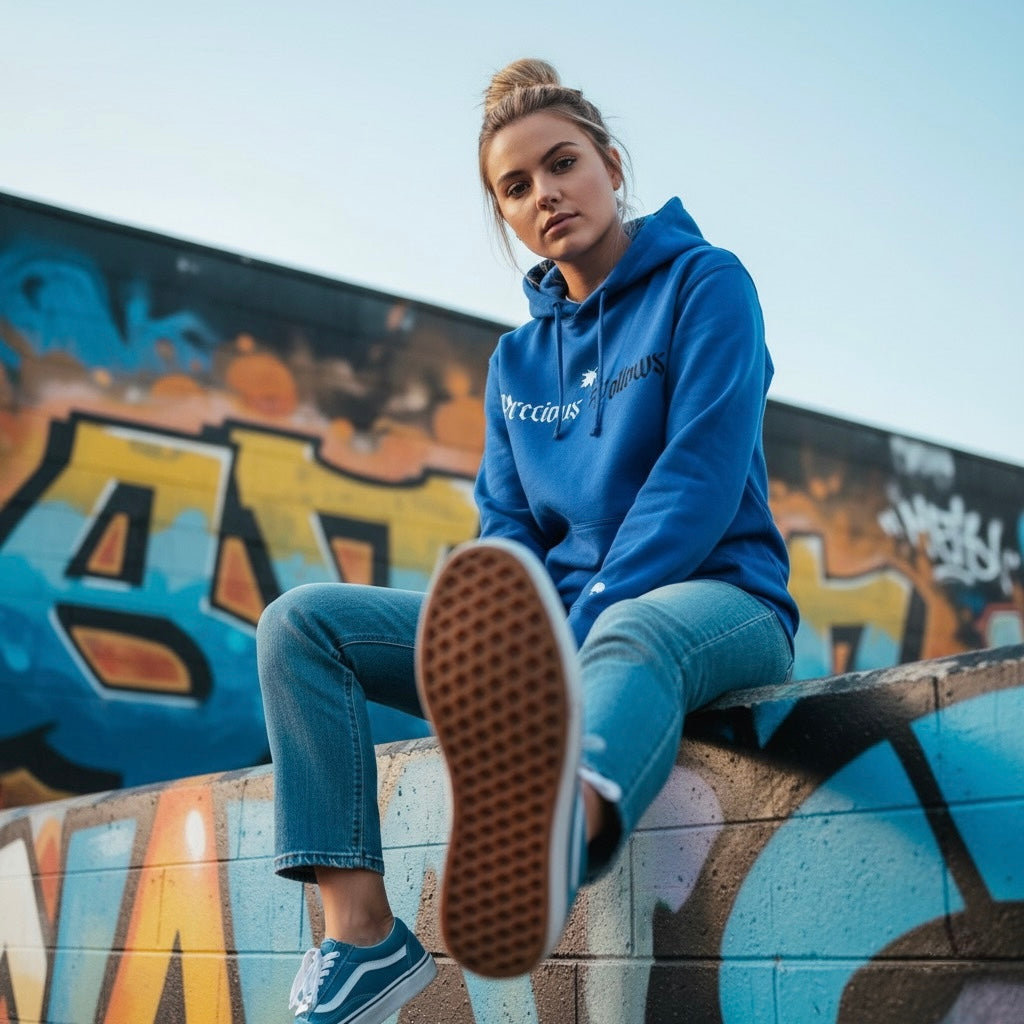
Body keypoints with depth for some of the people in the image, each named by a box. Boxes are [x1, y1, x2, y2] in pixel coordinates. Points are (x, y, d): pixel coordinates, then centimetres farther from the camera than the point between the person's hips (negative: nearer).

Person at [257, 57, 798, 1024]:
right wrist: (516, 647, -12)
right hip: (565, 621, 6)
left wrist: (589, 620, -22)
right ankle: (360, 932, -26)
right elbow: (505, 532, 10)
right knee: (301, 620, -9)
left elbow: (703, 473, -13)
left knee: (629, 639, -43)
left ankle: (558, 828, -80)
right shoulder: (518, 359, 16)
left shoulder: (704, 283, 0)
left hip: (711, 598, -5)